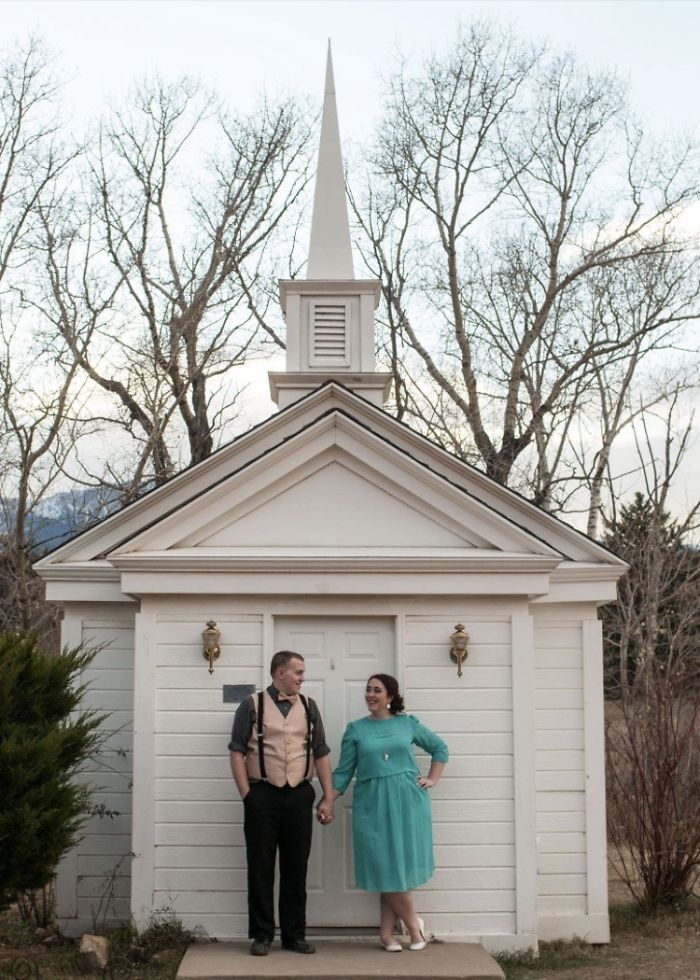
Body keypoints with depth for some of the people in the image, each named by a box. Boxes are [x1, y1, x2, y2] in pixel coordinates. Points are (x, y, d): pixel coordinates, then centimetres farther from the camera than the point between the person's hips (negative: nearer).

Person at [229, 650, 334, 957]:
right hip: (262, 796, -3)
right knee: (261, 868, 3)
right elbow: (237, 751, -3)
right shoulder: (252, 705, 0)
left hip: (299, 796, 3)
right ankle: (262, 935, 12)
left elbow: (321, 754, 10)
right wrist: (246, 794, -9)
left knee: (296, 868, 8)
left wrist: (329, 798, 4)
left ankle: (294, 934, 17)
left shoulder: (308, 707, 10)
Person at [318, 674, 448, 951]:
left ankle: (387, 932, 10)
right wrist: (328, 801, -4)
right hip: (372, 803, 0)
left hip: (407, 801, 0)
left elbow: (439, 747, 17)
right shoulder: (355, 729, 6)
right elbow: (344, 771, 5)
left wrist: (433, 779, 8)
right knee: (386, 868, -3)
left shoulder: (407, 724, 7)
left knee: (401, 864, 0)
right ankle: (413, 924, 13)